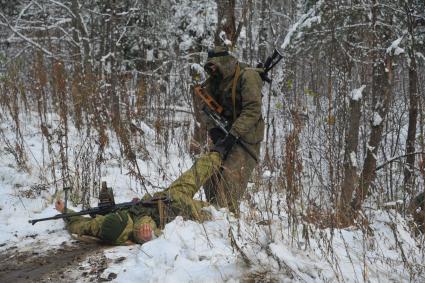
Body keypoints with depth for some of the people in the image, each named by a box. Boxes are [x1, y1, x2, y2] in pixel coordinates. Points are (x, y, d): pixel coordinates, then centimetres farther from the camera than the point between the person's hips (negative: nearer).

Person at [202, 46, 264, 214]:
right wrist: (214, 131, -15)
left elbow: (253, 110, -23)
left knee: (230, 178, -19)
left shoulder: (247, 76, -15)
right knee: (210, 177, 6)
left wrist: (232, 135, -29)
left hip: (246, 137, -8)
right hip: (225, 134, 8)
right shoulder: (214, 82, 8)